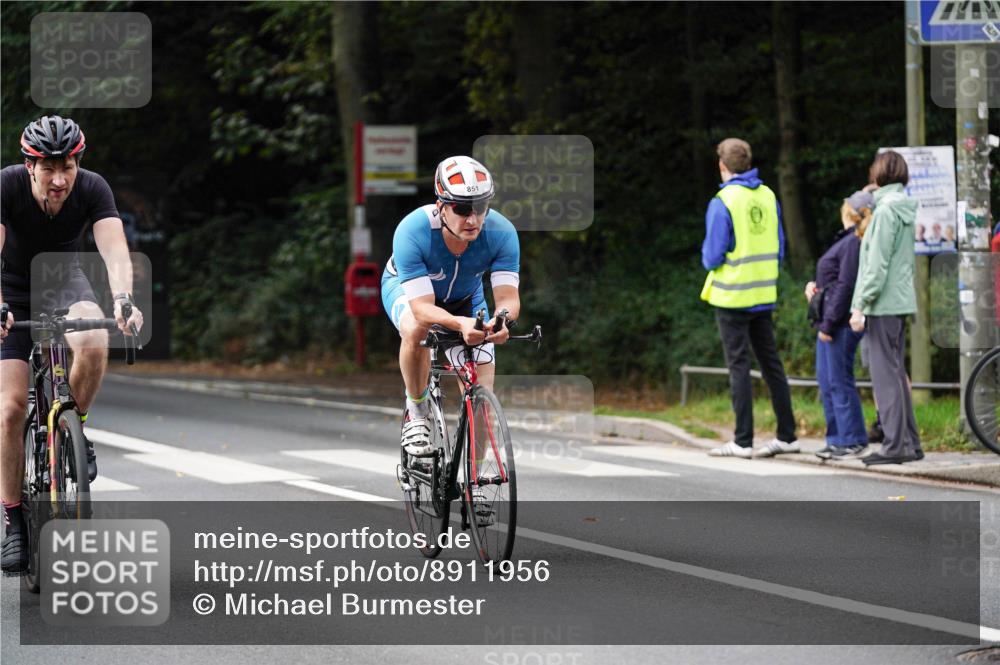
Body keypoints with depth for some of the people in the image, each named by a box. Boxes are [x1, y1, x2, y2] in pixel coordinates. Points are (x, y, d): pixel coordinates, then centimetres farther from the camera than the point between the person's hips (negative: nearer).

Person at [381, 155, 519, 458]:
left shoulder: (501, 232, -32)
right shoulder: (412, 232, -40)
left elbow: (508, 296, -34)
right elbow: (422, 307, -43)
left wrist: (500, 321, -58)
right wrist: (461, 324, -62)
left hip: (464, 297, 3)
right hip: (407, 287, -3)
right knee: (416, 329, -39)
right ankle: (416, 411, -13)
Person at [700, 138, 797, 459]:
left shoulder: (722, 203, -15)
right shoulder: (768, 197, 5)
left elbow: (713, 257, -14)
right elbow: (779, 248, 9)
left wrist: (708, 259, 7)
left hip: (732, 297, -6)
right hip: (764, 295, 6)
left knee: (738, 365, -2)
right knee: (771, 362, 13)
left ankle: (743, 441, -1)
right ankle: (787, 435, 17)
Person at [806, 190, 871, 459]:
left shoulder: (854, 243, -15)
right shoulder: (848, 240, 16)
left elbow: (845, 286, -19)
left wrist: (829, 324, -19)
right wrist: (817, 287, 8)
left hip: (841, 324, -10)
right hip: (831, 321, 10)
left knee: (839, 381, -6)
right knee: (827, 381, 14)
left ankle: (852, 441, -1)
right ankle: (837, 440, 19)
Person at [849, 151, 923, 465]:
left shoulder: (887, 209, -13)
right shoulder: (905, 208, 14)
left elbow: (877, 263, -17)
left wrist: (861, 306, -15)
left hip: (883, 304, -9)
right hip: (901, 301, 9)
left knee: (885, 373, -7)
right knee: (896, 373, 14)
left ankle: (896, 445, -8)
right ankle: (910, 442, 16)